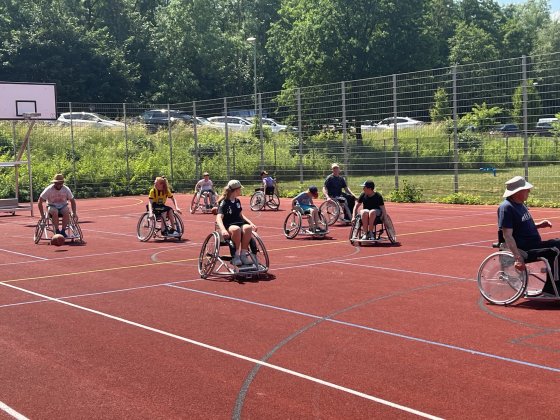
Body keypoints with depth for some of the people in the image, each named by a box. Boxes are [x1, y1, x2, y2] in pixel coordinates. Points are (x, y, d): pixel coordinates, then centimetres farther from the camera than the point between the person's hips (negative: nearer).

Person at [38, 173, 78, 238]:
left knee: (67, 211, -34)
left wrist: (74, 213, -5)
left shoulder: (66, 189, -6)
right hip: (52, 206, -2)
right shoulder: (48, 190, -13)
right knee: (55, 212, -38)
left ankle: (63, 231, -23)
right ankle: (57, 231, -26)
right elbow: (40, 202, -10)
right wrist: (42, 215, -15)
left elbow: (72, 201, 5)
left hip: (63, 206, 2)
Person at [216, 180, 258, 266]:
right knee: (236, 229, -40)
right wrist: (223, 230, -37)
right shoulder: (224, 202, -7)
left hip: (239, 223, 5)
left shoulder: (237, 201, 16)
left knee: (247, 227, -30)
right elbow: (219, 217, -18)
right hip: (228, 226, -5)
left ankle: (244, 252, -22)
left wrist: (251, 223, 9)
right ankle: (237, 254, -26)